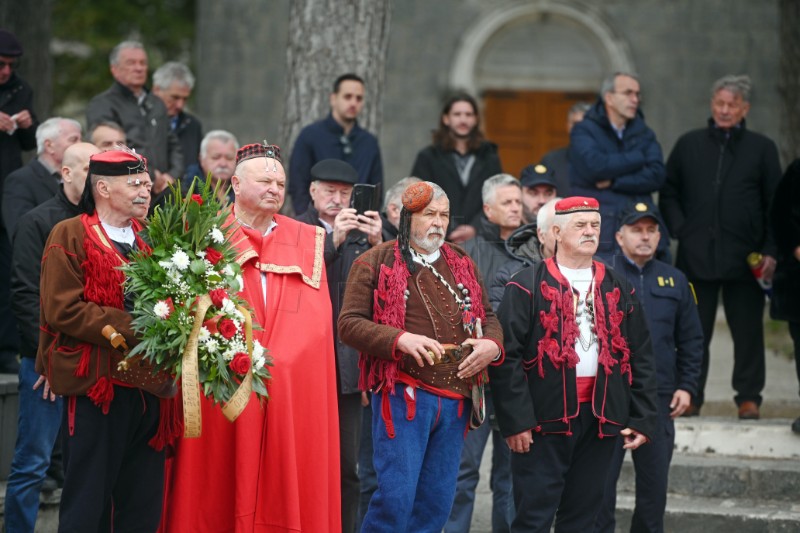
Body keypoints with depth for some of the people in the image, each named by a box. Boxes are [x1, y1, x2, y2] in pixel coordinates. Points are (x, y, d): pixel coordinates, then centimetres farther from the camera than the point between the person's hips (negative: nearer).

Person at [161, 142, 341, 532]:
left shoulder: (307, 241, 12)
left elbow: (315, 320, 6)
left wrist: (277, 361, -7)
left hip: (292, 391, 2)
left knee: (286, 491, 2)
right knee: (217, 485, -1)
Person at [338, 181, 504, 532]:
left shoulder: (462, 265, 17)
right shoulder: (376, 262, 0)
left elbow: (489, 318, 22)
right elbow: (349, 324, -6)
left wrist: (491, 344, -2)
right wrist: (401, 339, -20)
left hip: (456, 398, 5)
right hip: (403, 394, -5)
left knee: (437, 502, 7)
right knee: (396, 497, -11)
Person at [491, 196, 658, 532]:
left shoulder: (619, 290, 13)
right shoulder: (528, 287, -2)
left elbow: (641, 359, 12)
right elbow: (507, 356, -8)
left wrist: (643, 419, 5)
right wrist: (515, 419, -13)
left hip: (602, 421, 4)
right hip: (544, 418, -4)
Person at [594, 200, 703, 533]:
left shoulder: (674, 281, 11)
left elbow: (691, 341, 15)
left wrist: (687, 386, 6)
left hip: (659, 400, 3)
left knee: (654, 485, 9)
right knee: (600, 482, 0)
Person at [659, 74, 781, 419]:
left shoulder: (761, 149, 7)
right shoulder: (689, 145, 11)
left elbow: (775, 205, 6)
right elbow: (668, 193, 14)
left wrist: (770, 251, -3)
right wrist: (679, 229, -2)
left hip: (744, 259, -1)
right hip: (696, 258, 1)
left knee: (748, 331, 1)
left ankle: (748, 397, 10)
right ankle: (690, 397, 12)